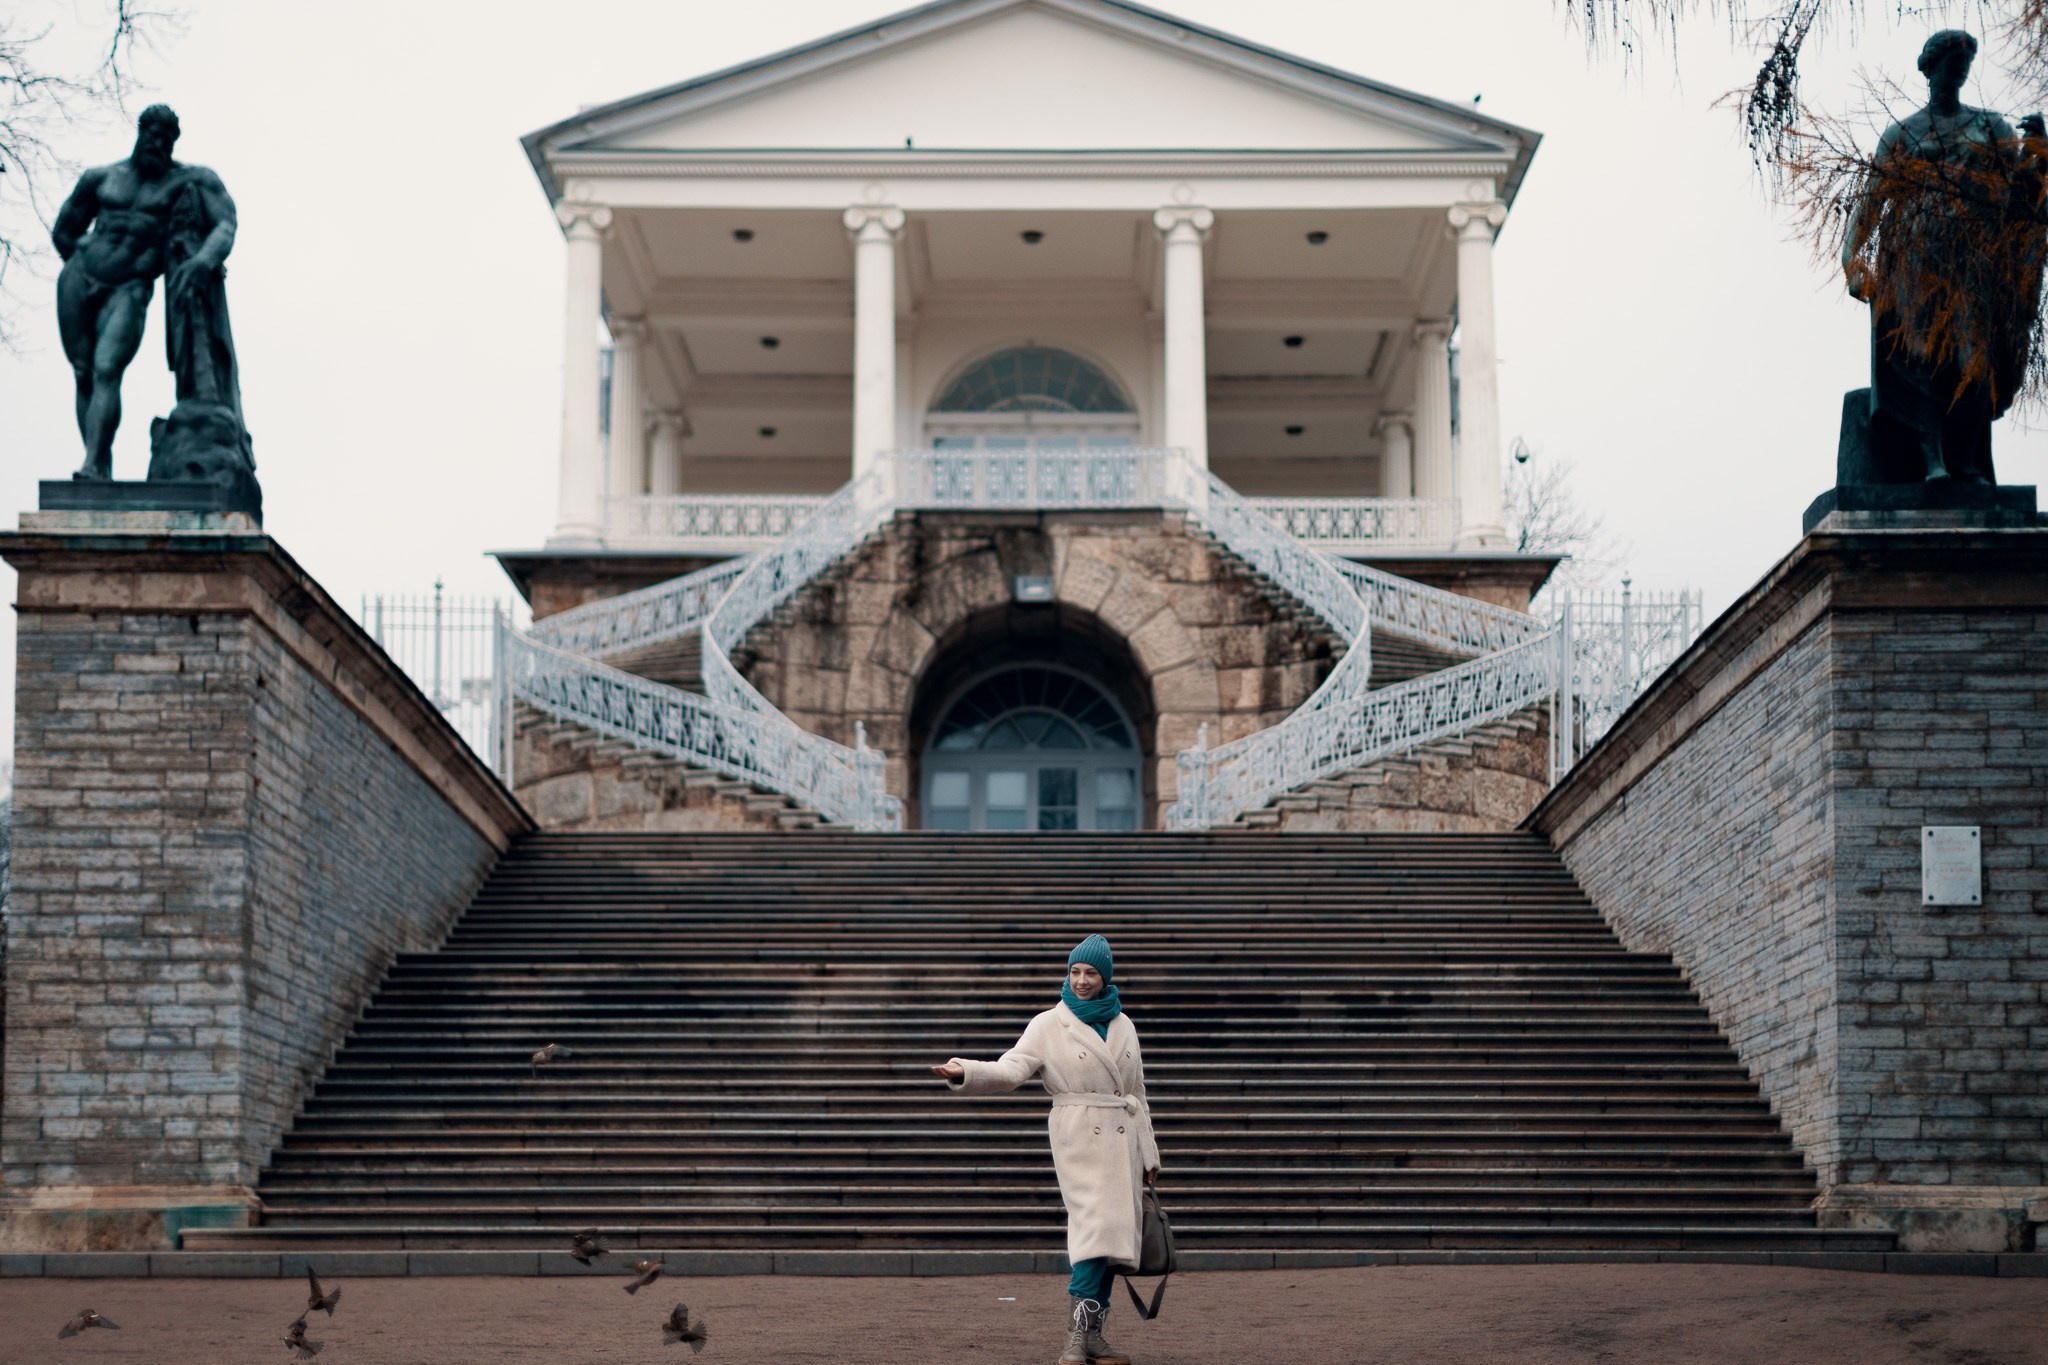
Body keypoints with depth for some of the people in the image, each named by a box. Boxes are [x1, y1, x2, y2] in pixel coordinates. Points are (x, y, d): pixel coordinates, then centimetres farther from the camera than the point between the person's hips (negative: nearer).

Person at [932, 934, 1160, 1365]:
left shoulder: (1123, 1026, 14)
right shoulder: (1049, 1025, 1)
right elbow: (1011, 1069, -12)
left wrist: (1147, 1152, 18)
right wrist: (966, 1072, -30)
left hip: (1122, 1137, 5)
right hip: (1079, 1138, -5)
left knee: (1115, 1232, 3)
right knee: (1095, 1225, -18)